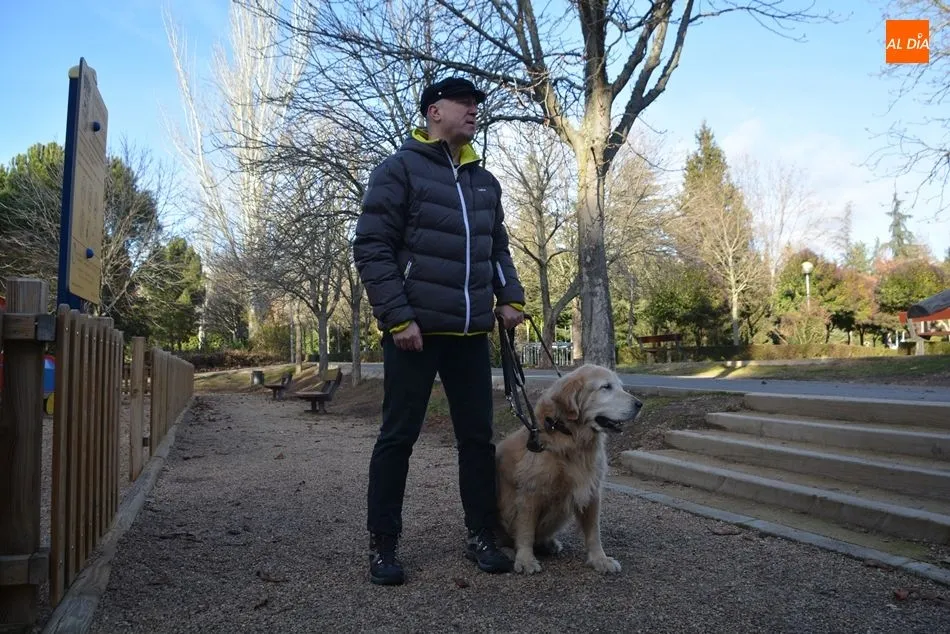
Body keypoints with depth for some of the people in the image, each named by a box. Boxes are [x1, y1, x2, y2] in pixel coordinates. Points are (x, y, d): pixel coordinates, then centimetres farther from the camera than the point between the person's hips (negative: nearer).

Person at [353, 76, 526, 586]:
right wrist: (398, 317, -16)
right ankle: (382, 545, 15)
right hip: (415, 329, -6)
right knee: (398, 436, 2)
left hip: (471, 333, 6)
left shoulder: (484, 181, 17)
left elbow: (498, 249, 22)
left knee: (478, 435, 9)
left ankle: (481, 537, 22)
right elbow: (372, 249, -8)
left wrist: (510, 298, 5)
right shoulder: (399, 169, -2)